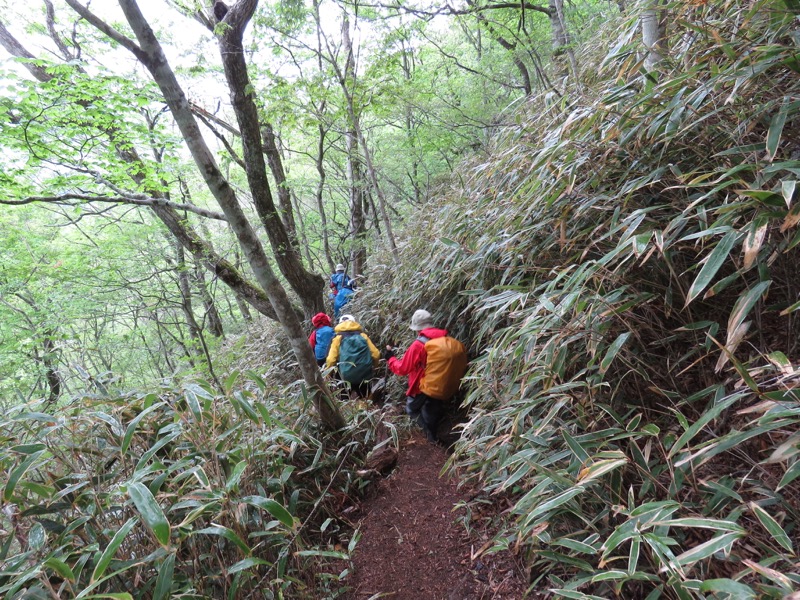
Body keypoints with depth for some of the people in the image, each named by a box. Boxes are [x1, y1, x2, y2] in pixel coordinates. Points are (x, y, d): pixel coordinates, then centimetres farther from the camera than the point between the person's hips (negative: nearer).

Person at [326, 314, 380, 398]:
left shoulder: (338, 338, 1)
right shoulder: (363, 335, 5)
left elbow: (331, 359, -8)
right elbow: (376, 354, 0)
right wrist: (372, 367, 19)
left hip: (347, 376, -2)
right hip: (365, 374, 2)